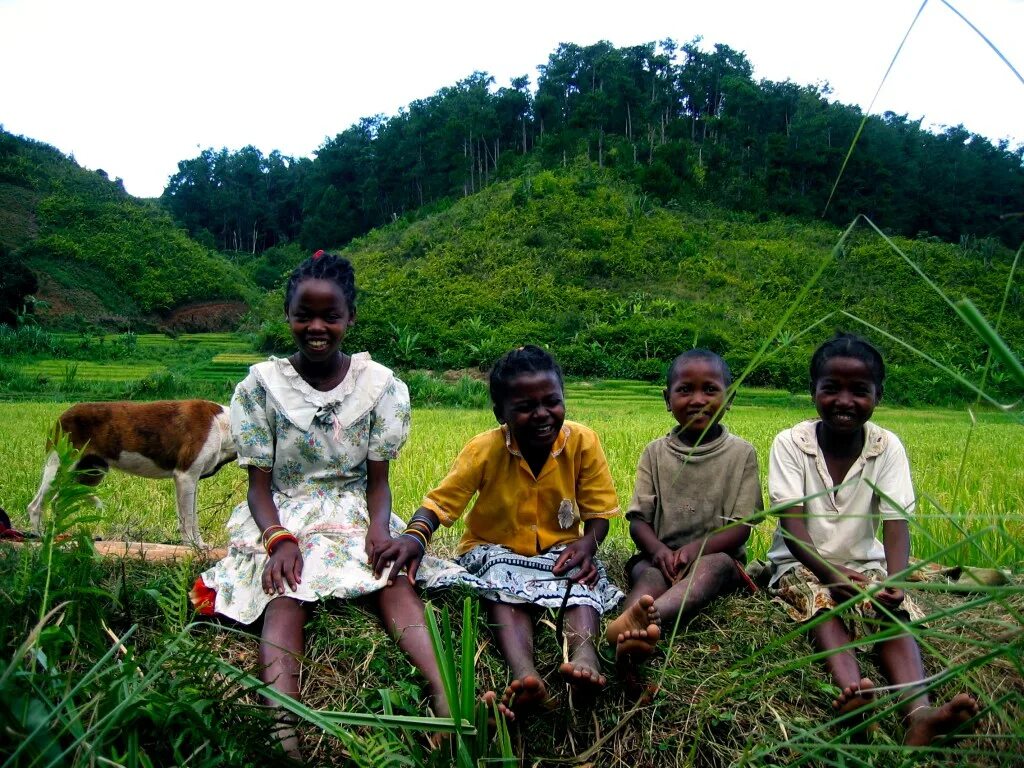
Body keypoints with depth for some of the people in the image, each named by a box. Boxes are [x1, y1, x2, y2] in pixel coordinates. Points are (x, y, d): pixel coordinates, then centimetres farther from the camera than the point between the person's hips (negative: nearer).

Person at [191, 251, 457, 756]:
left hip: (356, 514, 1)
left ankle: (446, 698, -46)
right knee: (286, 596, -31)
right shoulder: (262, 385, 0)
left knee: (395, 583, -30)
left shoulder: (380, 384, 0)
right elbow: (260, 483, -1)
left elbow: (378, 479, 1)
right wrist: (279, 539, -20)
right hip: (283, 517, 0)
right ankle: (283, 734, -50)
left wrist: (380, 527, -19)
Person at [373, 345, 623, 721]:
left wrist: (587, 543, -29)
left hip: (559, 549, 2)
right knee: (504, 590, -34)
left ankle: (584, 652, -57)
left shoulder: (583, 443, -11)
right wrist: (416, 536, -35)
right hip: (496, 550, -1)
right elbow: (440, 502, -12)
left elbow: (598, 512, -5)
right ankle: (524, 674, -58)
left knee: (583, 577, -31)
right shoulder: (484, 450, -13)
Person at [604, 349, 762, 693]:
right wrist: (657, 549, -21)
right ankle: (633, 636, -63)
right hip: (660, 555, 2)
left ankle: (648, 618, -64)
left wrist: (695, 549, -20)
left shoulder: (741, 452, 3)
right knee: (649, 573, -31)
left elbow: (740, 527, -2)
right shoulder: (655, 452, 7)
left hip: (716, 555, -1)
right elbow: (638, 519, 2)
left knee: (717, 565, -35)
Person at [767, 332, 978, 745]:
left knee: (895, 613, -26)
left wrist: (896, 580, -33)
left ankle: (919, 710, -47)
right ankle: (852, 691, -54)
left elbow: (896, 523, -13)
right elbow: (792, 524, -17)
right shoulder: (791, 443, -11)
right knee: (821, 603, -32)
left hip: (865, 565, 2)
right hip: (802, 564, -2)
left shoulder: (887, 447, -6)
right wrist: (830, 574, -34)